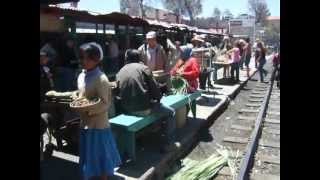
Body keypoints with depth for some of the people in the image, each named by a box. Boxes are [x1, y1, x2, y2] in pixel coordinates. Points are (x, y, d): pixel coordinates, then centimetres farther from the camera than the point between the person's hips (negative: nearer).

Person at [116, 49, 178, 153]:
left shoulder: (120, 72, 10)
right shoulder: (143, 68, -2)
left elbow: (119, 91, 12)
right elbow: (154, 87, -2)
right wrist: (158, 98, 17)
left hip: (126, 109, 6)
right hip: (142, 108, -6)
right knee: (171, 112, 12)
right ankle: (169, 144, 12)